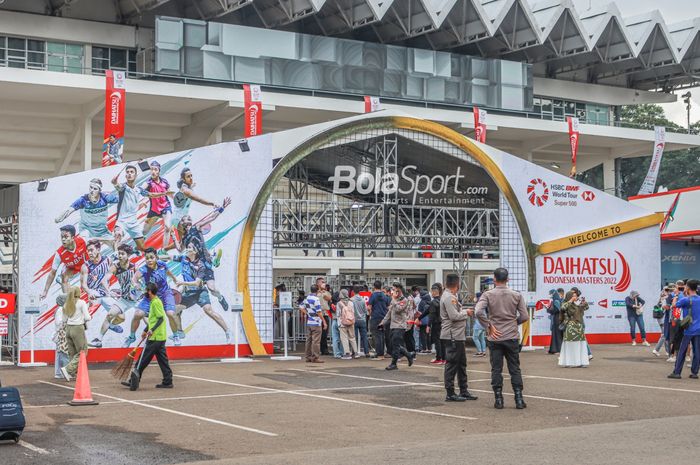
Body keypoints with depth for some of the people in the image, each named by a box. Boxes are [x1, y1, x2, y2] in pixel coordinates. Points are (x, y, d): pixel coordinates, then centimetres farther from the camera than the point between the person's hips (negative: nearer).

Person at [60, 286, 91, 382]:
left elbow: (64, 320, 12)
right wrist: (90, 317, 10)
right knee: (82, 352, 2)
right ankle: (67, 369, -11)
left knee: (72, 353, 14)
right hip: (78, 329, -6)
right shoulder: (81, 303, -7)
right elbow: (87, 317, -11)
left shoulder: (66, 305, 9)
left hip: (68, 329, 6)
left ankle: (72, 373, 14)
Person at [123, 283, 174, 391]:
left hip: (155, 338, -10)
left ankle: (134, 381, 0)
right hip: (160, 337, 10)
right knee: (162, 360, 9)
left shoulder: (156, 302, -13)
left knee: (143, 360, -4)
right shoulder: (154, 302, 17)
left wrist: (152, 330, -28)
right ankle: (167, 382, 9)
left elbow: (161, 318, -20)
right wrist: (146, 330, 33)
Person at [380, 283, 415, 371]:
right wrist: (383, 323, 16)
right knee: (399, 345, 8)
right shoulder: (394, 300, 17)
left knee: (395, 344, -10)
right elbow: (389, 313, 21)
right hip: (393, 325, 8)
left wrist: (394, 299, -15)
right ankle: (409, 355, 26)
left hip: (400, 326, -8)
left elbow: (398, 309, -23)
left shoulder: (404, 300, -7)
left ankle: (393, 363, -7)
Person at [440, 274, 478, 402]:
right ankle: (450, 394, 0)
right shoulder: (448, 297, -16)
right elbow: (454, 316, -22)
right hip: (452, 336, -11)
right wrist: (466, 313, -9)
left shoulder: (451, 297, 18)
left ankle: (463, 391, 23)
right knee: (452, 364, -5)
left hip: (458, 335, 11)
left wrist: (465, 311, 7)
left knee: (461, 364, 16)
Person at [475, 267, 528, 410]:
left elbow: (478, 311, -19)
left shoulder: (488, 295, -5)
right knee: (515, 369, 7)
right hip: (512, 338, 1)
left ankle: (498, 400, 6)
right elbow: (524, 316, -2)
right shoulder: (516, 295, 0)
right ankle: (519, 399, 4)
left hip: (495, 338, -1)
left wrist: (488, 326, -8)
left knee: (496, 369, 6)